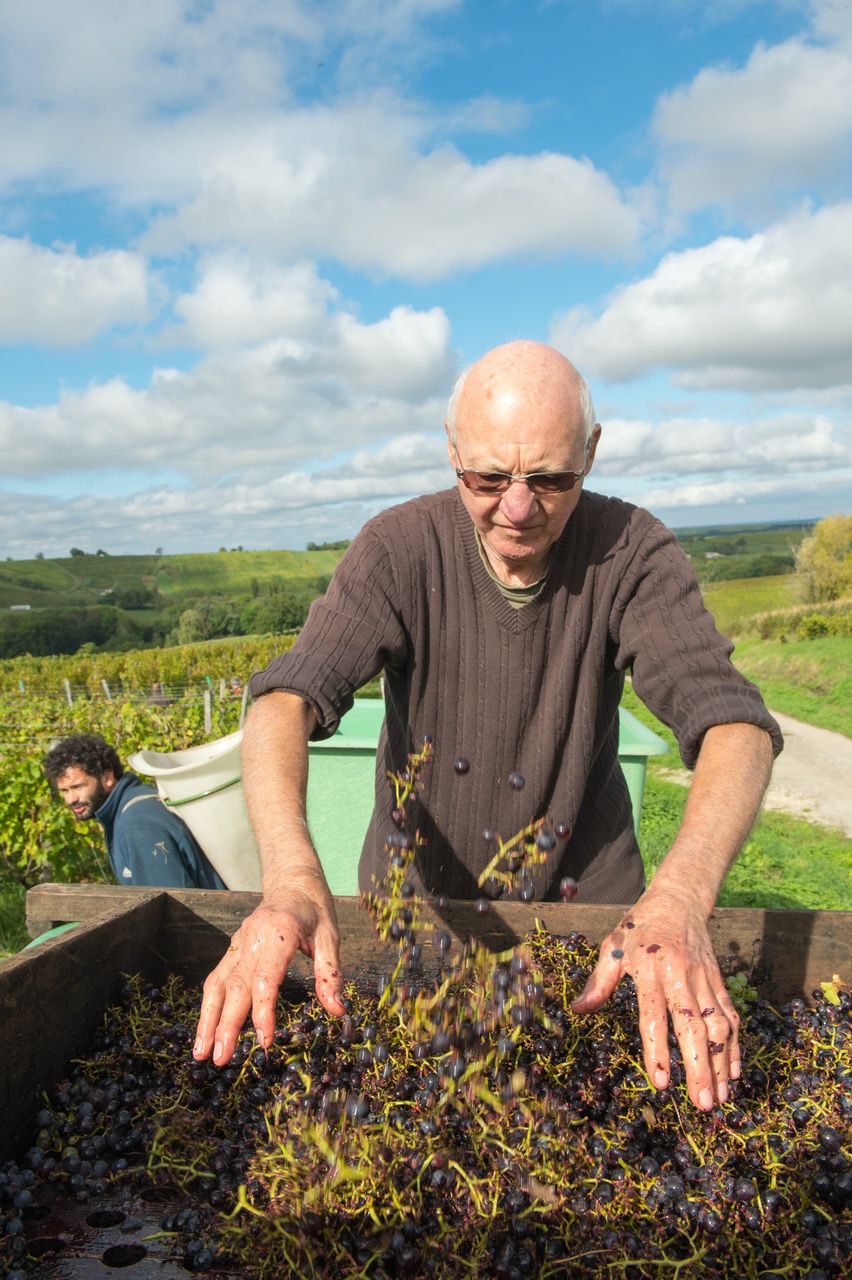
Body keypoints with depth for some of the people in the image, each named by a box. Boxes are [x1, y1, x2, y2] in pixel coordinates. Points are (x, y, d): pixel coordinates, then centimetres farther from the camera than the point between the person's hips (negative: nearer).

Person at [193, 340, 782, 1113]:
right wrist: (292, 878, -52)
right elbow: (287, 701, -33)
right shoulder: (399, 550, -21)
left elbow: (731, 720, -31)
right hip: (417, 890, 0)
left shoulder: (630, 552, -19)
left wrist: (680, 897, -50)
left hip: (583, 895, 1)